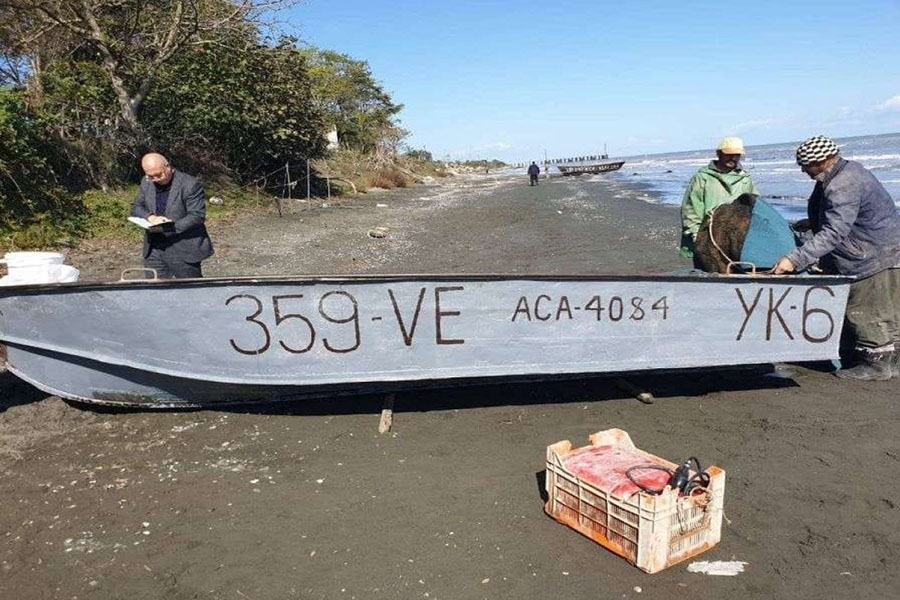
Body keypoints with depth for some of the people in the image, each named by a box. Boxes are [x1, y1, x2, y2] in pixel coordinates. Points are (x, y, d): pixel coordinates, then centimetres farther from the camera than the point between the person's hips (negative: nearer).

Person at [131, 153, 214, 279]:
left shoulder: (190, 184, -13)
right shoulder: (146, 183, 7)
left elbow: (197, 216, -18)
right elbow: (136, 207, 11)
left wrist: (168, 228, -24)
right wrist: (151, 217, -12)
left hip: (184, 251, -5)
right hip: (154, 249, 5)